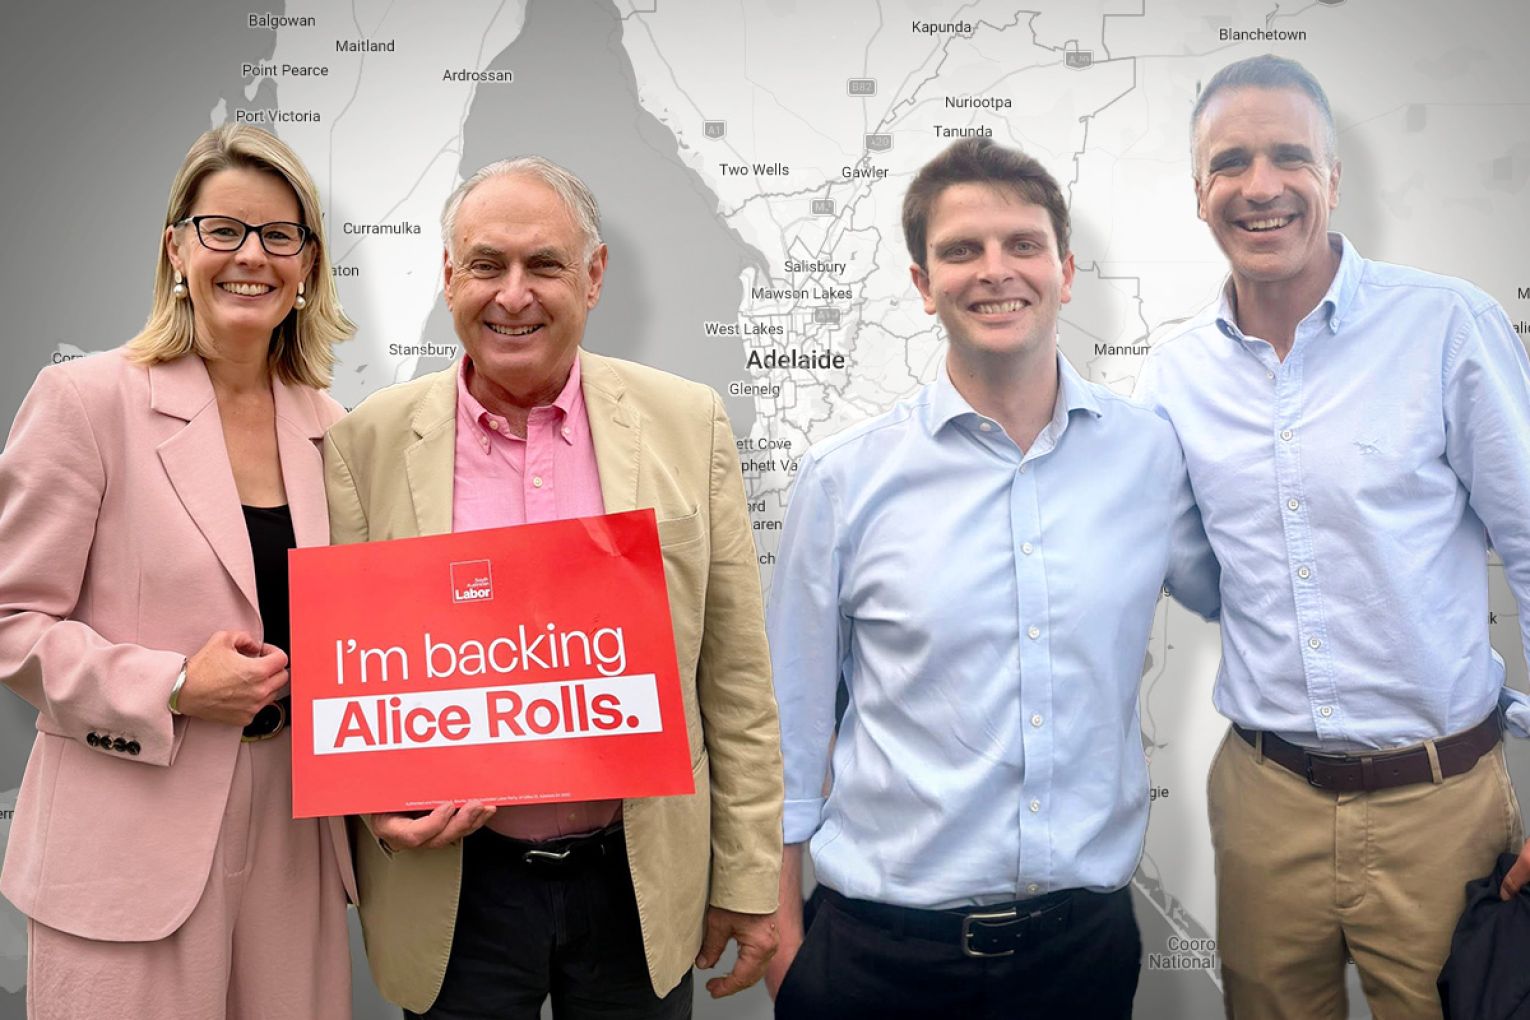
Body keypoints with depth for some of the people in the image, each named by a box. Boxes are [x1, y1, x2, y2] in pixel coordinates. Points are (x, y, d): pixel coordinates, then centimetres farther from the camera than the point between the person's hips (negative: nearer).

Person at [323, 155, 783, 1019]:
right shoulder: (370, 442, -2)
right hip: (453, 891, 0)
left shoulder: (687, 424, -2)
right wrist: (379, 802, -13)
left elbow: (735, 677, 0)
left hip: (644, 881, 1)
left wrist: (748, 878, 0)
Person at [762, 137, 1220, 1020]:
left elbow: (1231, 594, 17)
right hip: (882, 946, -1)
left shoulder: (1151, 452, -2)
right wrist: (782, 936, 1)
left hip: (1085, 938, 2)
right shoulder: (845, 479, -7)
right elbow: (791, 724, 0)